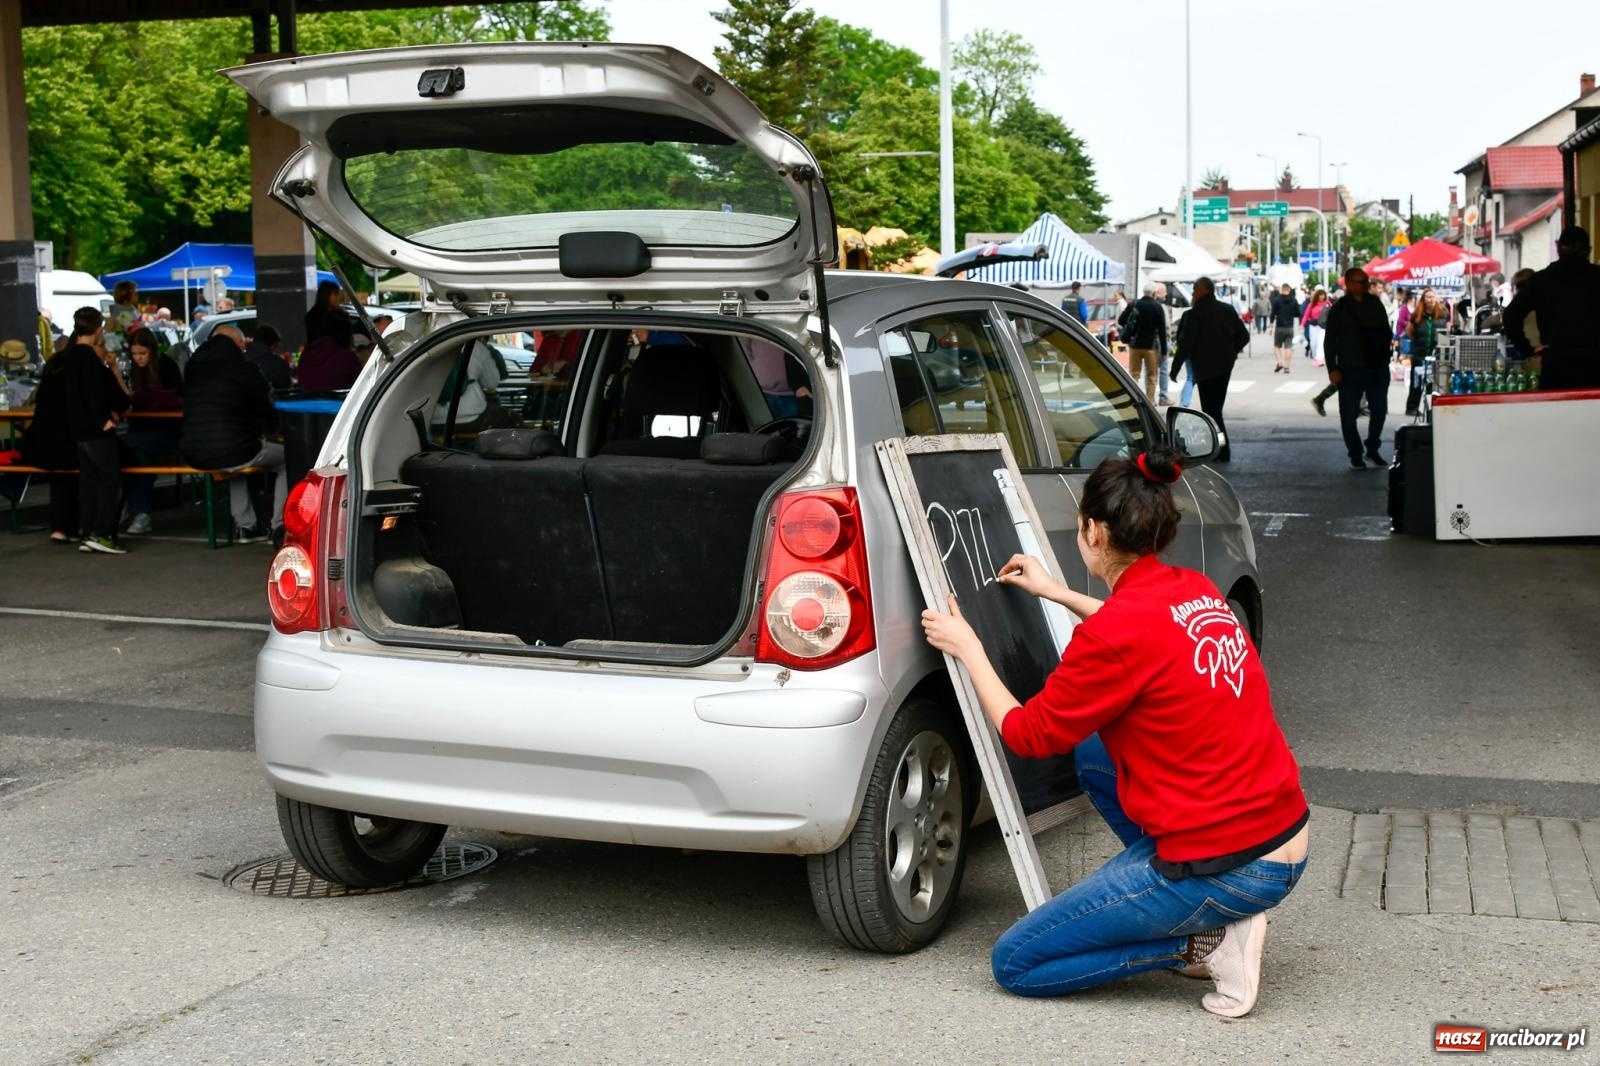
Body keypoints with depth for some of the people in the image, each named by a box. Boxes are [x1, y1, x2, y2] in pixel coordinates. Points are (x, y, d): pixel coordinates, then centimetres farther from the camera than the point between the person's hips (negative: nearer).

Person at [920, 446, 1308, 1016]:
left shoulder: (1115, 631, -19)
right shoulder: (1197, 591, 5)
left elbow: (1026, 733, -5)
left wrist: (966, 647, 7)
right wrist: (1058, 594, 33)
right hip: (1290, 842, 8)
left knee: (1014, 963, 2)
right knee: (1092, 749, 26)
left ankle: (1203, 943, -2)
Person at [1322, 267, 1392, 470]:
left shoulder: (1375, 305, 9)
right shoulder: (1339, 309, -2)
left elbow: (1386, 332, 15)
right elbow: (1330, 341, -3)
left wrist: (1384, 358, 6)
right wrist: (1332, 369, -11)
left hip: (1377, 368, 4)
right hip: (1350, 370, -4)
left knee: (1379, 410, 8)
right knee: (1349, 415, 0)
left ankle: (1373, 449, 25)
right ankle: (1355, 456, 10)